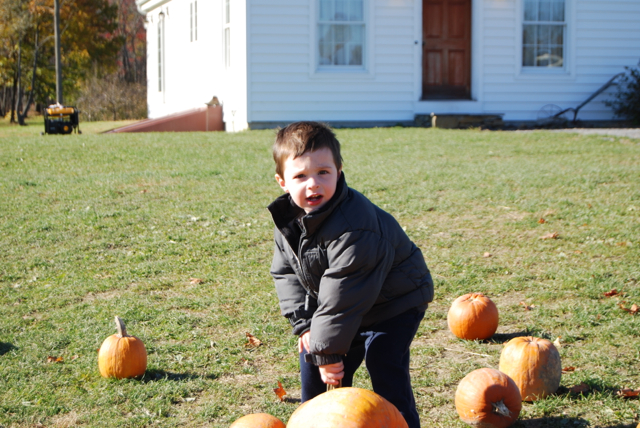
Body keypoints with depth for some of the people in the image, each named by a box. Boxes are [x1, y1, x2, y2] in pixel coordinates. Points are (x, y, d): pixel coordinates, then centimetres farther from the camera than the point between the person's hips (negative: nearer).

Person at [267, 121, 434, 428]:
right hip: (346, 309, 8)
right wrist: (304, 324, -10)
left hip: (394, 301, -8)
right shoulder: (286, 219, -11)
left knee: (384, 366, -18)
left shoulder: (353, 226, -37)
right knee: (312, 364, 9)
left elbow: (342, 295, -34)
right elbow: (285, 272, 0)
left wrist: (328, 349, -29)